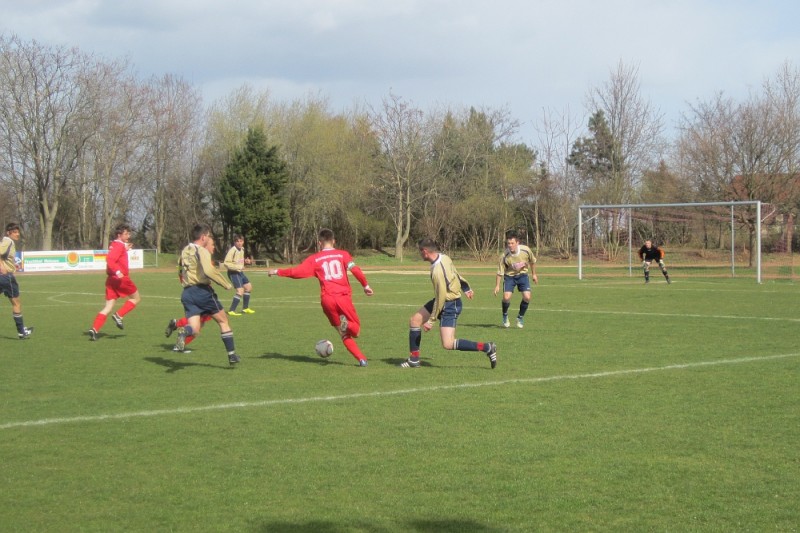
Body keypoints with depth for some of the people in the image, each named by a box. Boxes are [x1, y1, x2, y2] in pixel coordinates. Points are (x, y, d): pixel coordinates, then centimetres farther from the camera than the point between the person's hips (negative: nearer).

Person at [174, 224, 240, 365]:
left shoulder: (184, 251, 16)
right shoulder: (201, 251, -8)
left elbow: (181, 273, 24)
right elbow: (208, 271, -23)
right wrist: (226, 284, -15)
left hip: (187, 292, 6)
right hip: (202, 290, -6)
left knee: (195, 330, 0)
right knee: (223, 321, 11)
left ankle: (184, 332, -36)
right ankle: (232, 355, 12)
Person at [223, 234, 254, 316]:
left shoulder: (242, 249, 7)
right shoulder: (232, 250, -21)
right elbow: (226, 263, -25)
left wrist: (245, 261, 4)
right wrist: (238, 267, -27)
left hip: (240, 272, 10)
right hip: (233, 272, -10)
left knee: (248, 287, 20)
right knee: (240, 291, -18)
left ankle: (245, 308, 34)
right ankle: (231, 311, -14)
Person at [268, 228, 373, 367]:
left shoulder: (314, 259, 8)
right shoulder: (343, 254, 8)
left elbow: (297, 272, 3)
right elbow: (355, 270, -6)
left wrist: (277, 271, 15)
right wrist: (366, 285, 3)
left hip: (327, 299, 1)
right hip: (344, 297, -1)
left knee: (344, 334, 13)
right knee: (356, 329, 11)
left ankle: (361, 359, -3)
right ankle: (346, 324, -22)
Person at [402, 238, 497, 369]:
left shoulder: (438, 271, -31)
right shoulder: (443, 257, -4)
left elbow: (441, 297, -26)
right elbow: (456, 275, 13)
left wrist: (431, 320, -19)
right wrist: (466, 288, 28)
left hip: (449, 305, -10)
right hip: (443, 300, 10)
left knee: (448, 344, -12)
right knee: (414, 320, 9)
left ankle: (487, 348, -6)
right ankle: (414, 360, 17)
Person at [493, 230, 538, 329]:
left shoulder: (526, 250, -23)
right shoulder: (504, 256, -27)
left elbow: (533, 261, -1)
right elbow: (500, 272, -13)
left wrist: (534, 274, 9)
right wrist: (497, 285, -11)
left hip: (522, 275, 1)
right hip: (509, 276, -1)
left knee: (527, 297, -14)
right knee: (506, 297, -17)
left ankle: (520, 317, 12)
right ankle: (505, 316, 14)